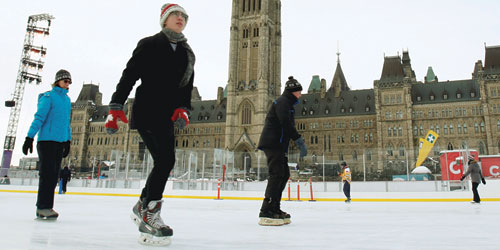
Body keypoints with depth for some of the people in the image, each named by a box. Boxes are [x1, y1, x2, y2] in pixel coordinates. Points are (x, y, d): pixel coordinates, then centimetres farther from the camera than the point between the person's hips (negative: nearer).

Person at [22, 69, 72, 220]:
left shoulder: (67, 99, 17)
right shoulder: (49, 97, -5)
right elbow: (39, 118, -11)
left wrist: (68, 140, 20)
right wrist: (29, 137, -16)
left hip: (60, 142, 7)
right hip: (46, 140, -7)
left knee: (54, 175, 6)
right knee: (48, 173, -9)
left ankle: (43, 208, 12)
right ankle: (44, 207, -3)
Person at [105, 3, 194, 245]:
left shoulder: (188, 54, 16)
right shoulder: (149, 44, 1)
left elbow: (187, 86, 11)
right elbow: (129, 75, -4)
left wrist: (183, 109, -7)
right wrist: (116, 107, -10)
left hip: (167, 116, 7)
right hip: (145, 111, -6)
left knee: (163, 162, 9)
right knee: (166, 160, -16)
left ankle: (141, 207, 29)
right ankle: (149, 215, -5)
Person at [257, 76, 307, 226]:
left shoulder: (287, 104, 25)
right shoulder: (282, 101, -7)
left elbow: (288, 126, 26)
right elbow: (285, 123, -22)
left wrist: (299, 144, 20)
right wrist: (300, 141, -23)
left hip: (278, 145, 11)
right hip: (272, 143, -11)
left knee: (284, 174, 10)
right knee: (277, 174, -16)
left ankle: (274, 209, 14)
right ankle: (266, 213, -18)